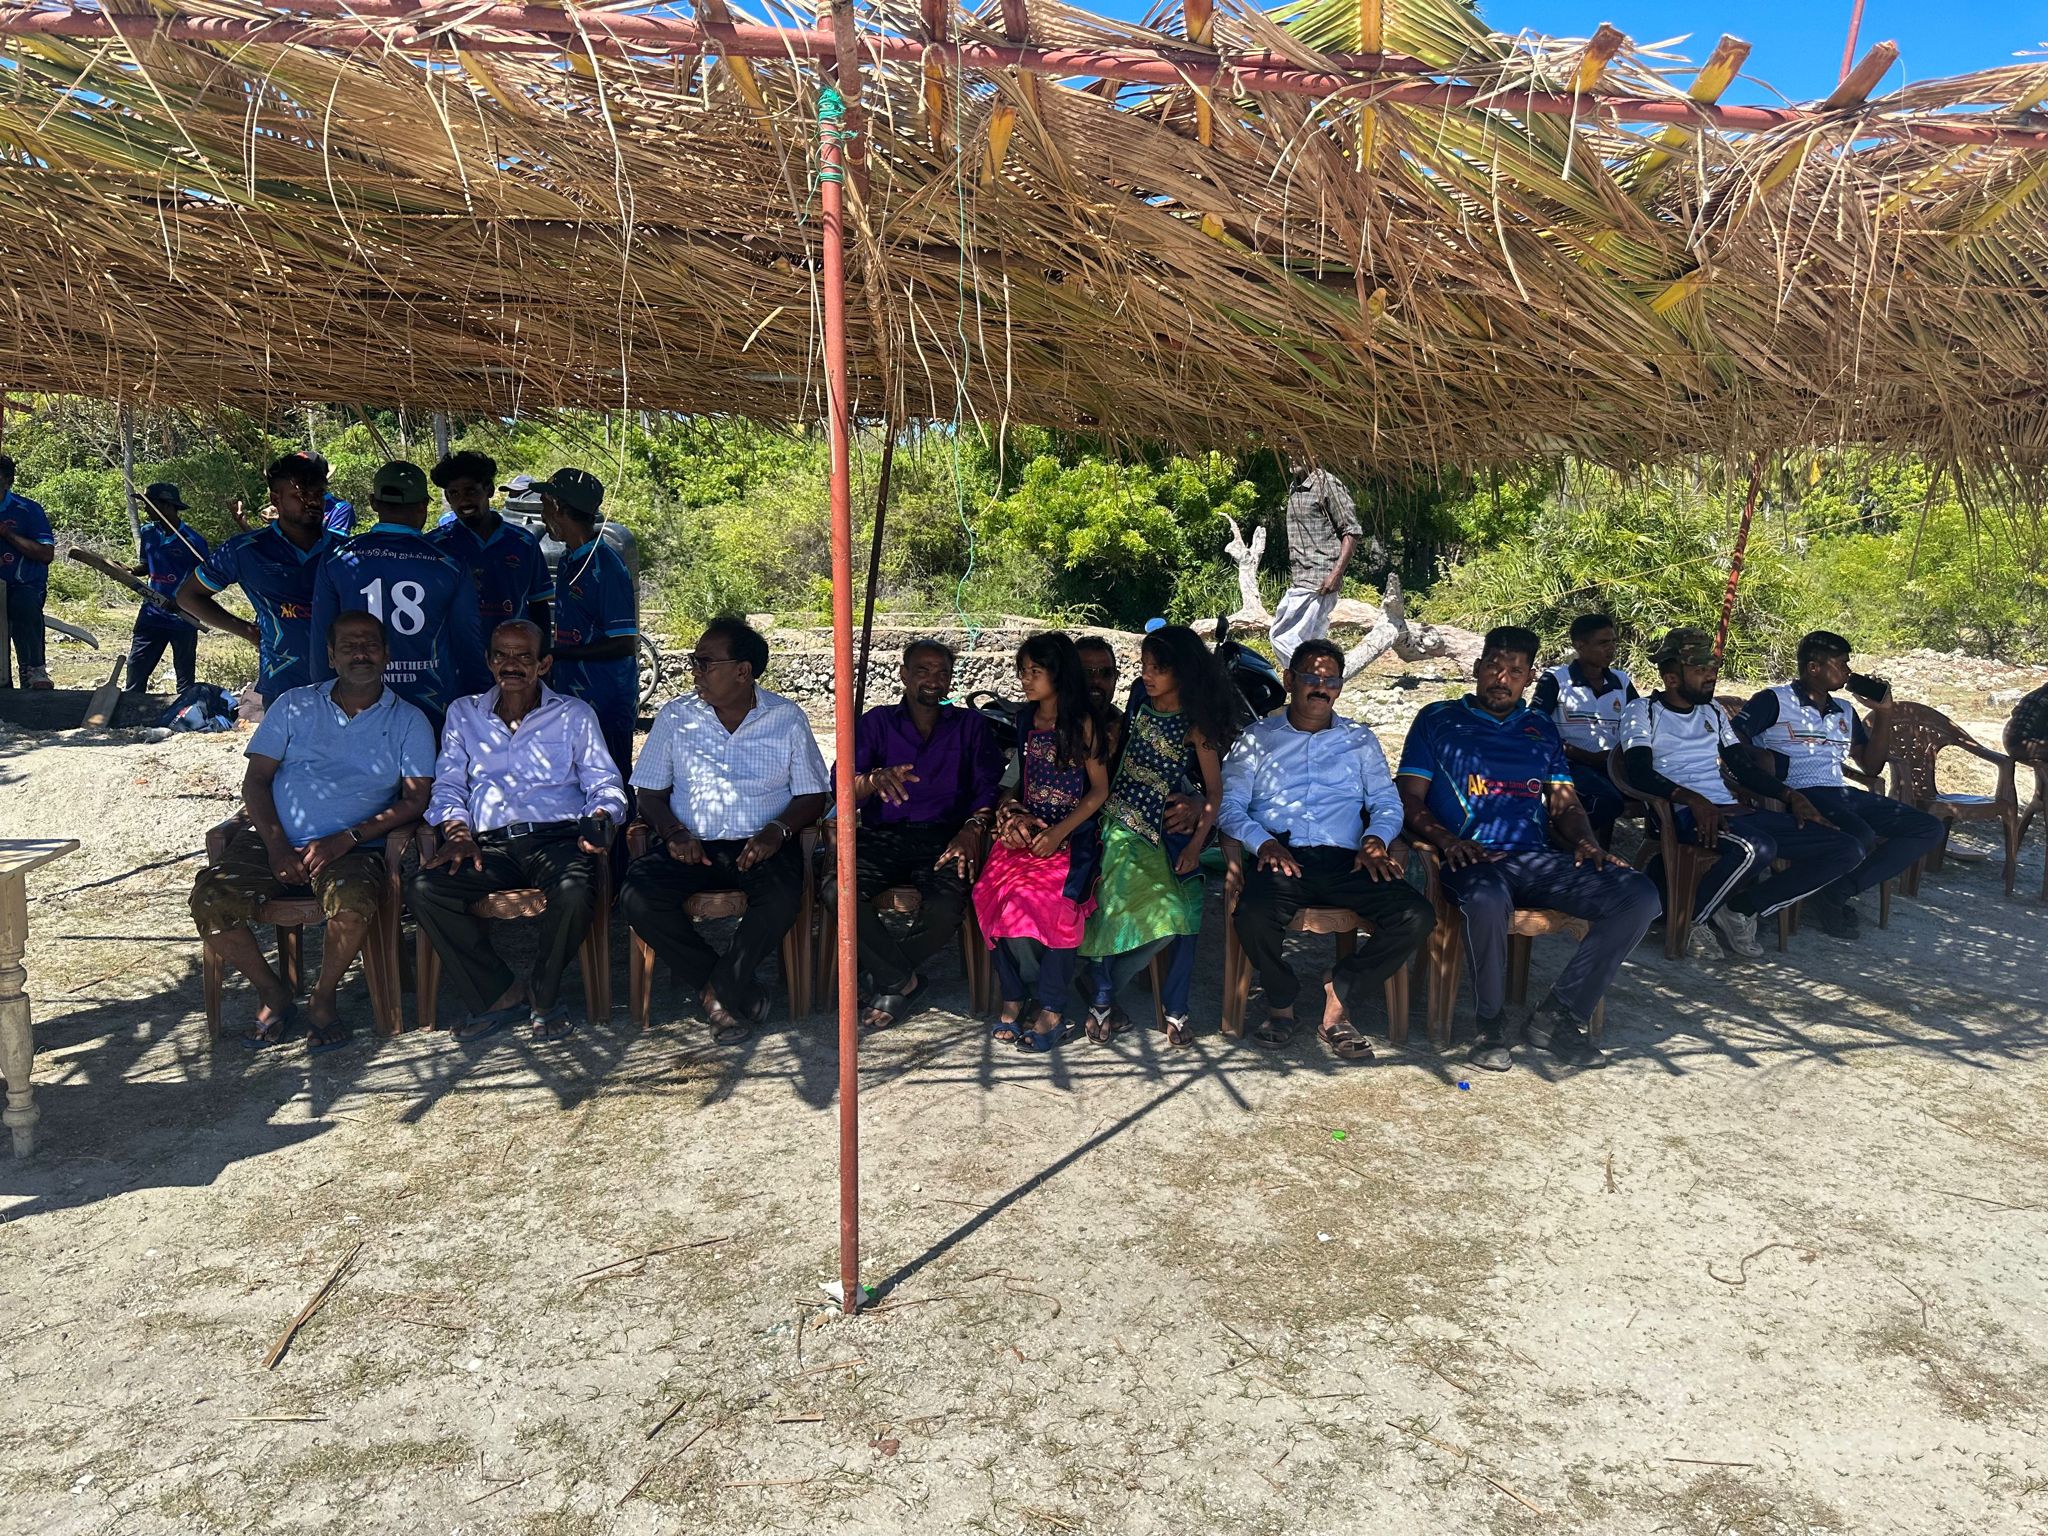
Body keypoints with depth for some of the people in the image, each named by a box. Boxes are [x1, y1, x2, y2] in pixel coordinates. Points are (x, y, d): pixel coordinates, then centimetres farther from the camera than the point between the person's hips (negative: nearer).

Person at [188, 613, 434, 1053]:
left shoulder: (407, 721, 7)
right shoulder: (294, 705, 12)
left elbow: (415, 799, -2)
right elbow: (256, 780, 8)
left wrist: (346, 839, -15)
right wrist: (277, 847, -9)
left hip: (354, 848, -2)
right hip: (276, 842, 2)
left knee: (354, 901, -35)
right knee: (210, 900, -24)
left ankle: (323, 1000, -9)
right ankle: (273, 996, -2)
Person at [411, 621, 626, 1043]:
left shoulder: (574, 714, 15)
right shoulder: (463, 714, 21)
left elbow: (605, 784, 9)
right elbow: (448, 788, 15)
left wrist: (599, 820, -14)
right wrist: (457, 832, -6)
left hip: (557, 837, -2)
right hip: (490, 845, 2)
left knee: (574, 892, -36)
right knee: (424, 890, -26)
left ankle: (544, 994, -8)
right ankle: (501, 994, -12)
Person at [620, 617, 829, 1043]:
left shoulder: (787, 718, 4)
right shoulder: (675, 716, 9)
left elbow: (813, 795, 3)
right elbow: (649, 792, 10)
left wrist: (778, 831, -17)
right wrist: (674, 833, -10)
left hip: (760, 846, -2)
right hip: (691, 845, 2)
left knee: (782, 898, -35)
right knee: (636, 897, -26)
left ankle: (719, 992, -12)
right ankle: (740, 996, -14)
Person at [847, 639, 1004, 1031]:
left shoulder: (970, 726, 16)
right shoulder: (878, 722, 14)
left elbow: (990, 786, 3)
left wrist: (973, 827, -18)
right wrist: (875, 780, -23)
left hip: (943, 837, -1)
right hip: (883, 835, 1)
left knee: (946, 907, -32)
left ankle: (886, 977, -2)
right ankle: (904, 981, -9)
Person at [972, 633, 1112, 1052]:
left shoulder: (1083, 723, -1)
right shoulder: (1026, 719, 16)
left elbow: (1099, 789, -3)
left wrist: (1057, 833, -13)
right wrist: (1012, 813, 3)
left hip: (1072, 834, -5)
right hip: (1026, 830, 5)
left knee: (1047, 902, -28)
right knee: (996, 896, -21)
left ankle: (1051, 1012, -17)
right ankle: (1012, 999, -9)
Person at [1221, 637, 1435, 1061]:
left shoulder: (1360, 740, 23)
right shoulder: (1257, 737, 16)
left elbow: (1387, 801, 15)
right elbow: (1229, 804, 6)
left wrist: (1375, 839, -7)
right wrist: (1264, 842, -14)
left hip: (1344, 861, 2)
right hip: (1280, 859, -2)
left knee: (1417, 917, -24)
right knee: (1254, 915, -36)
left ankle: (1339, 991, -5)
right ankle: (1282, 1001, -5)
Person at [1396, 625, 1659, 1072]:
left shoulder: (1541, 729, 24)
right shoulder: (1438, 720, 12)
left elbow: (1565, 804, 21)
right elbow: (1410, 800, 4)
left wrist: (1586, 842, -2)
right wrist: (1446, 839, -15)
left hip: (1537, 859, 5)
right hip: (1472, 860, -5)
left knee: (1639, 896, -18)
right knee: (1486, 900, -41)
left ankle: (1555, 1016, -12)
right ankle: (1492, 1022, -15)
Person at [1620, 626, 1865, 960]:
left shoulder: (1713, 712, 24)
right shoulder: (1643, 711, 2)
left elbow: (1744, 765, 22)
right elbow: (1640, 773, -13)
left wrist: (1791, 796, 5)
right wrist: (1692, 799, -28)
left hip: (1735, 811, 8)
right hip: (1686, 815, -8)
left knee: (1848, 850, -5)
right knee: (1757, 848, -39)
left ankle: (1742, 907, -9)